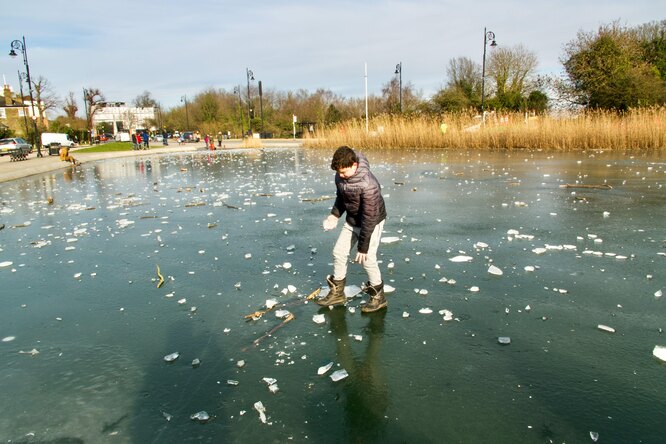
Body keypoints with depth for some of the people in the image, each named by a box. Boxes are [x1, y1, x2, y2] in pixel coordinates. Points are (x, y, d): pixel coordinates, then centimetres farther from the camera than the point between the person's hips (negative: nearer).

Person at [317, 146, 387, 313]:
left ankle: (378, 297, 14)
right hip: (352, 220, 8)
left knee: (367, 259, -9)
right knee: (339, 252, 8)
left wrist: (363, 247, -27)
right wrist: (335, 214, -6)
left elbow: (369, 218, -31)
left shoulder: (368, 185, -34)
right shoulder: (340, 176, -11)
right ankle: (337, 293, 25)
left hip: (372, 222, -7)